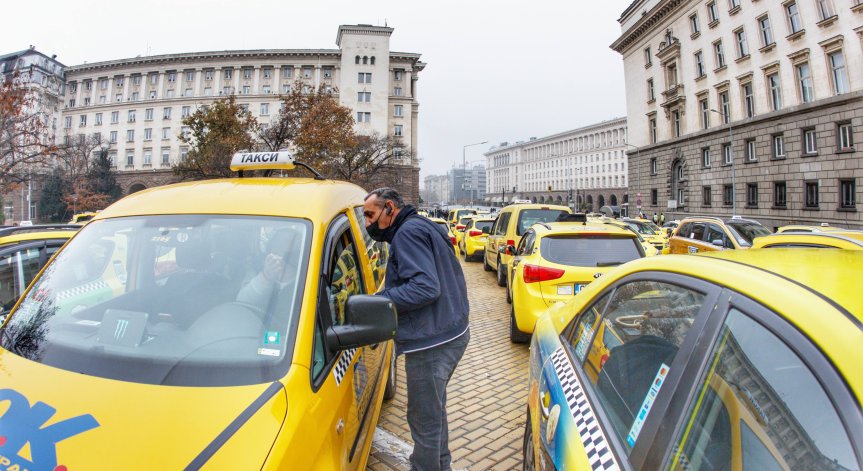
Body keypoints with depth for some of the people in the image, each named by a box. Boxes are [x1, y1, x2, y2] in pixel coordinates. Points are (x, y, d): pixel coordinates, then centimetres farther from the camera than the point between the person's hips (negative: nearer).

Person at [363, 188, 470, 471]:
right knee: (434, 410, 26)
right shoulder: (423, 228, 17)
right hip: (453, 333, 11)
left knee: (424, 420, 4)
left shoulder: (409, 232, -14)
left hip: (432, 343, -11)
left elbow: (425, 288, -25)